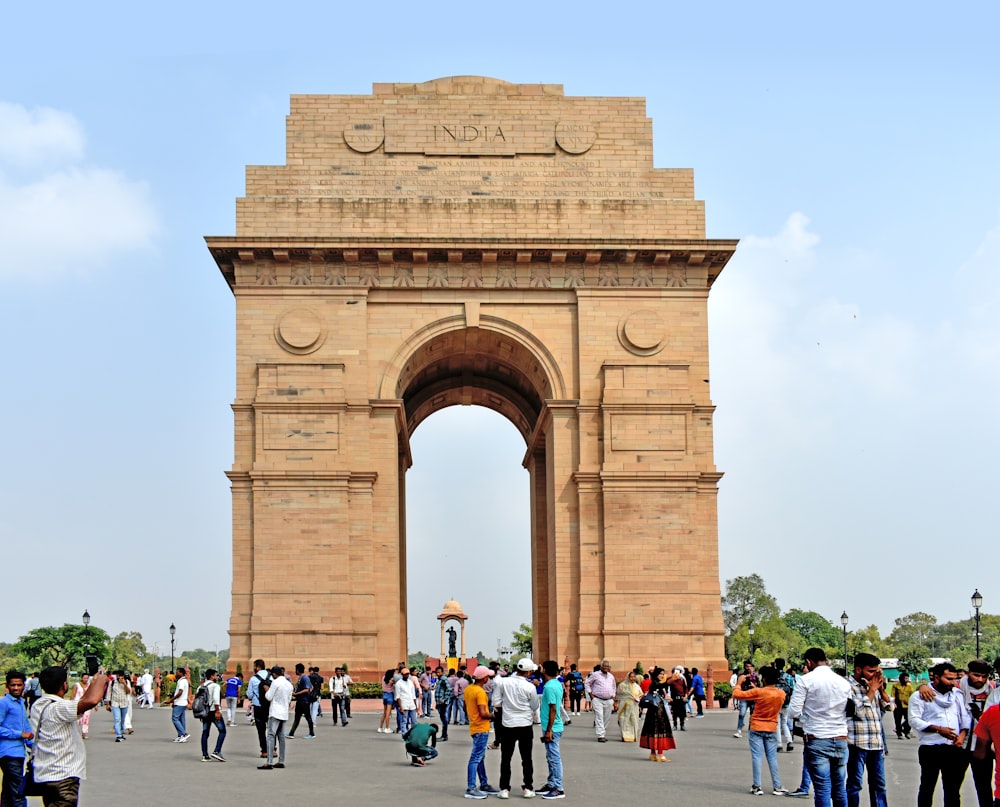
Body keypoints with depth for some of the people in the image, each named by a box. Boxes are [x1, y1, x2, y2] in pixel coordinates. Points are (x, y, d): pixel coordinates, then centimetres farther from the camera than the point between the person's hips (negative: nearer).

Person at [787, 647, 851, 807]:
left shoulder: (806, 680, -6)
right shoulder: (844, 682, 8)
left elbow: (793, 713, -8)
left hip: (817, 741, -4)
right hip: (841, 741, 5)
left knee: (822, 790, -4)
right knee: (840, 789, 13)